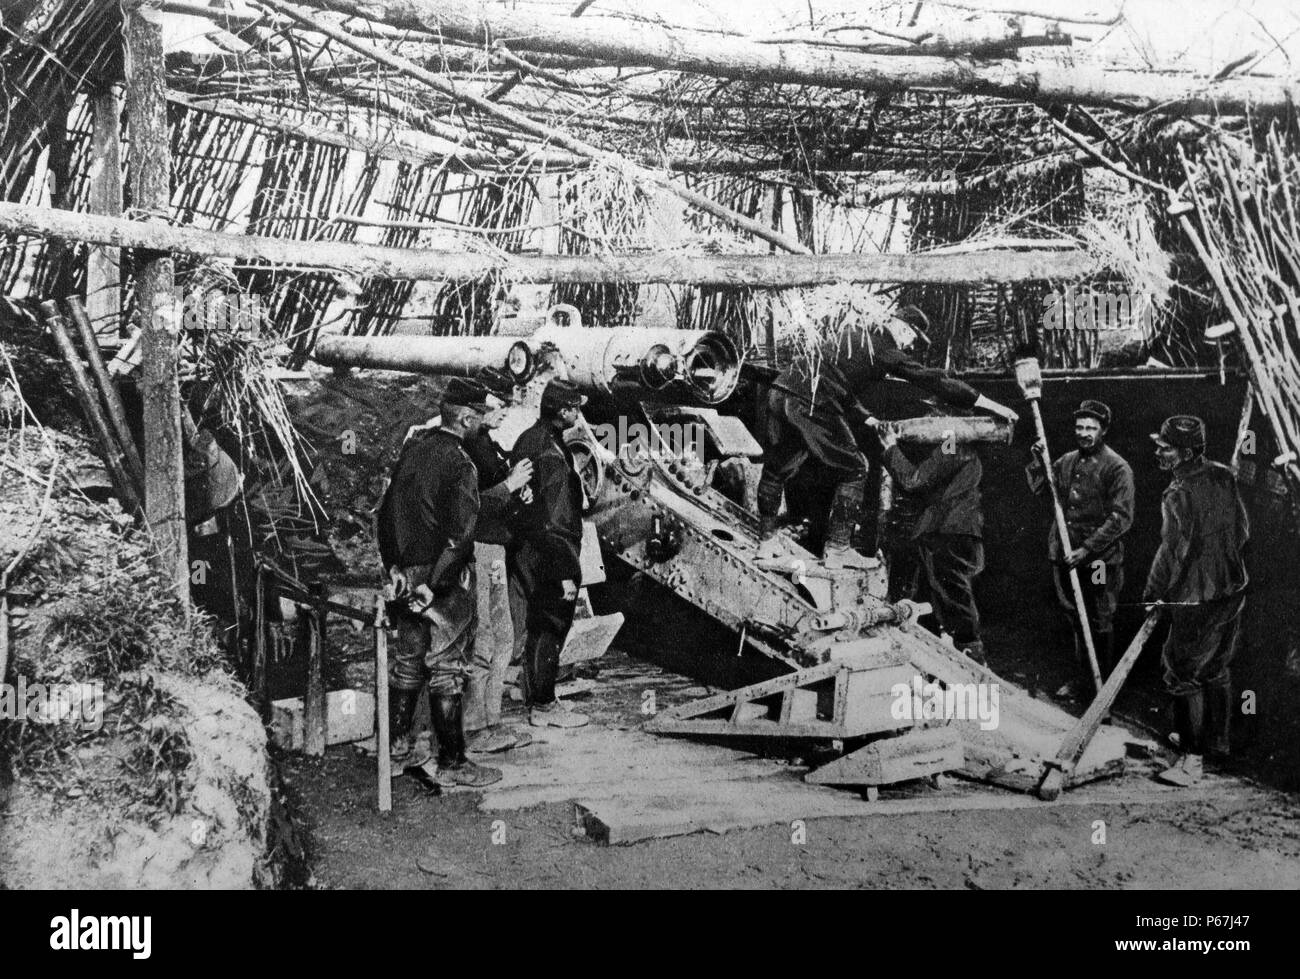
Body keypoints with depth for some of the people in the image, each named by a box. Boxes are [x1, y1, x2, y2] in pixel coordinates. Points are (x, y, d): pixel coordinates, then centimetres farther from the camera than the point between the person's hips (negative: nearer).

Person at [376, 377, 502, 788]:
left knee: (408, 661, 18)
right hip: (445, 582, -7)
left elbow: (386, 511, 10)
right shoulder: (459, 464, -18)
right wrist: (435, 586, -18)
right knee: (446, 669, 1)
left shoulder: (412, 449, 5)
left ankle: (397, 750, 27)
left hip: (408, 574, 7)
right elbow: (458, 534, -24)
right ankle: (452, 763, 9)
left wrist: (394, 566, 11)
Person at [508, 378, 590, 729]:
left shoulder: (530, 439, 11)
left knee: (541, 630, 17)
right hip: (547, 553, -10)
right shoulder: (549, 452, -21)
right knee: (548, 630, -1)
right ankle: (543, 707, 8)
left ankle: (538, 701, 27)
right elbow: (550, 520, -24)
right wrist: (565, 572, -23)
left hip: (528, 553, 10)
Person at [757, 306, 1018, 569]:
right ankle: (836, 550, 7)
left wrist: (868, 419, 37)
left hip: (781, 391, 8)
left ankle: (766, 540, 28)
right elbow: (932, 380, 2)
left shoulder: (854, 337, 26)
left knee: (776, 470, 21)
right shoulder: (884, 350, 3)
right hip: (812, 405, -8)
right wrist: (992, 406, 4)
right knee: (853, 473, 5)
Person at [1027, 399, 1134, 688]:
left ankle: (1103, 684, 18)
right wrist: (1038, 461, -1)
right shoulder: (1067, 461, 8)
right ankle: (1084, 676, 29)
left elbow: (1121, 518, -15)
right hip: (1065, 555, 6)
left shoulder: (1117, 467, -11)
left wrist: (1087, 549, -20)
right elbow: (1039, 488, 16)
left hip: (1099, 559, -6)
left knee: (1099, 623, 5)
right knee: (1076, 619, 16)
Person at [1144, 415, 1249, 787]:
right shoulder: (1224, 477, 2)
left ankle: (1192, 759, 0)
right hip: (1233, 589, 8)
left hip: (1196, 599, -8)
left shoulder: (1180, 493, -22)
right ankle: (1218, 739, 35)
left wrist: (1154, 594, -9)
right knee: (1217, 669, 21)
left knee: (1184, 675, -1)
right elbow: (1243, 530, 11)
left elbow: (1172, 550, -20)